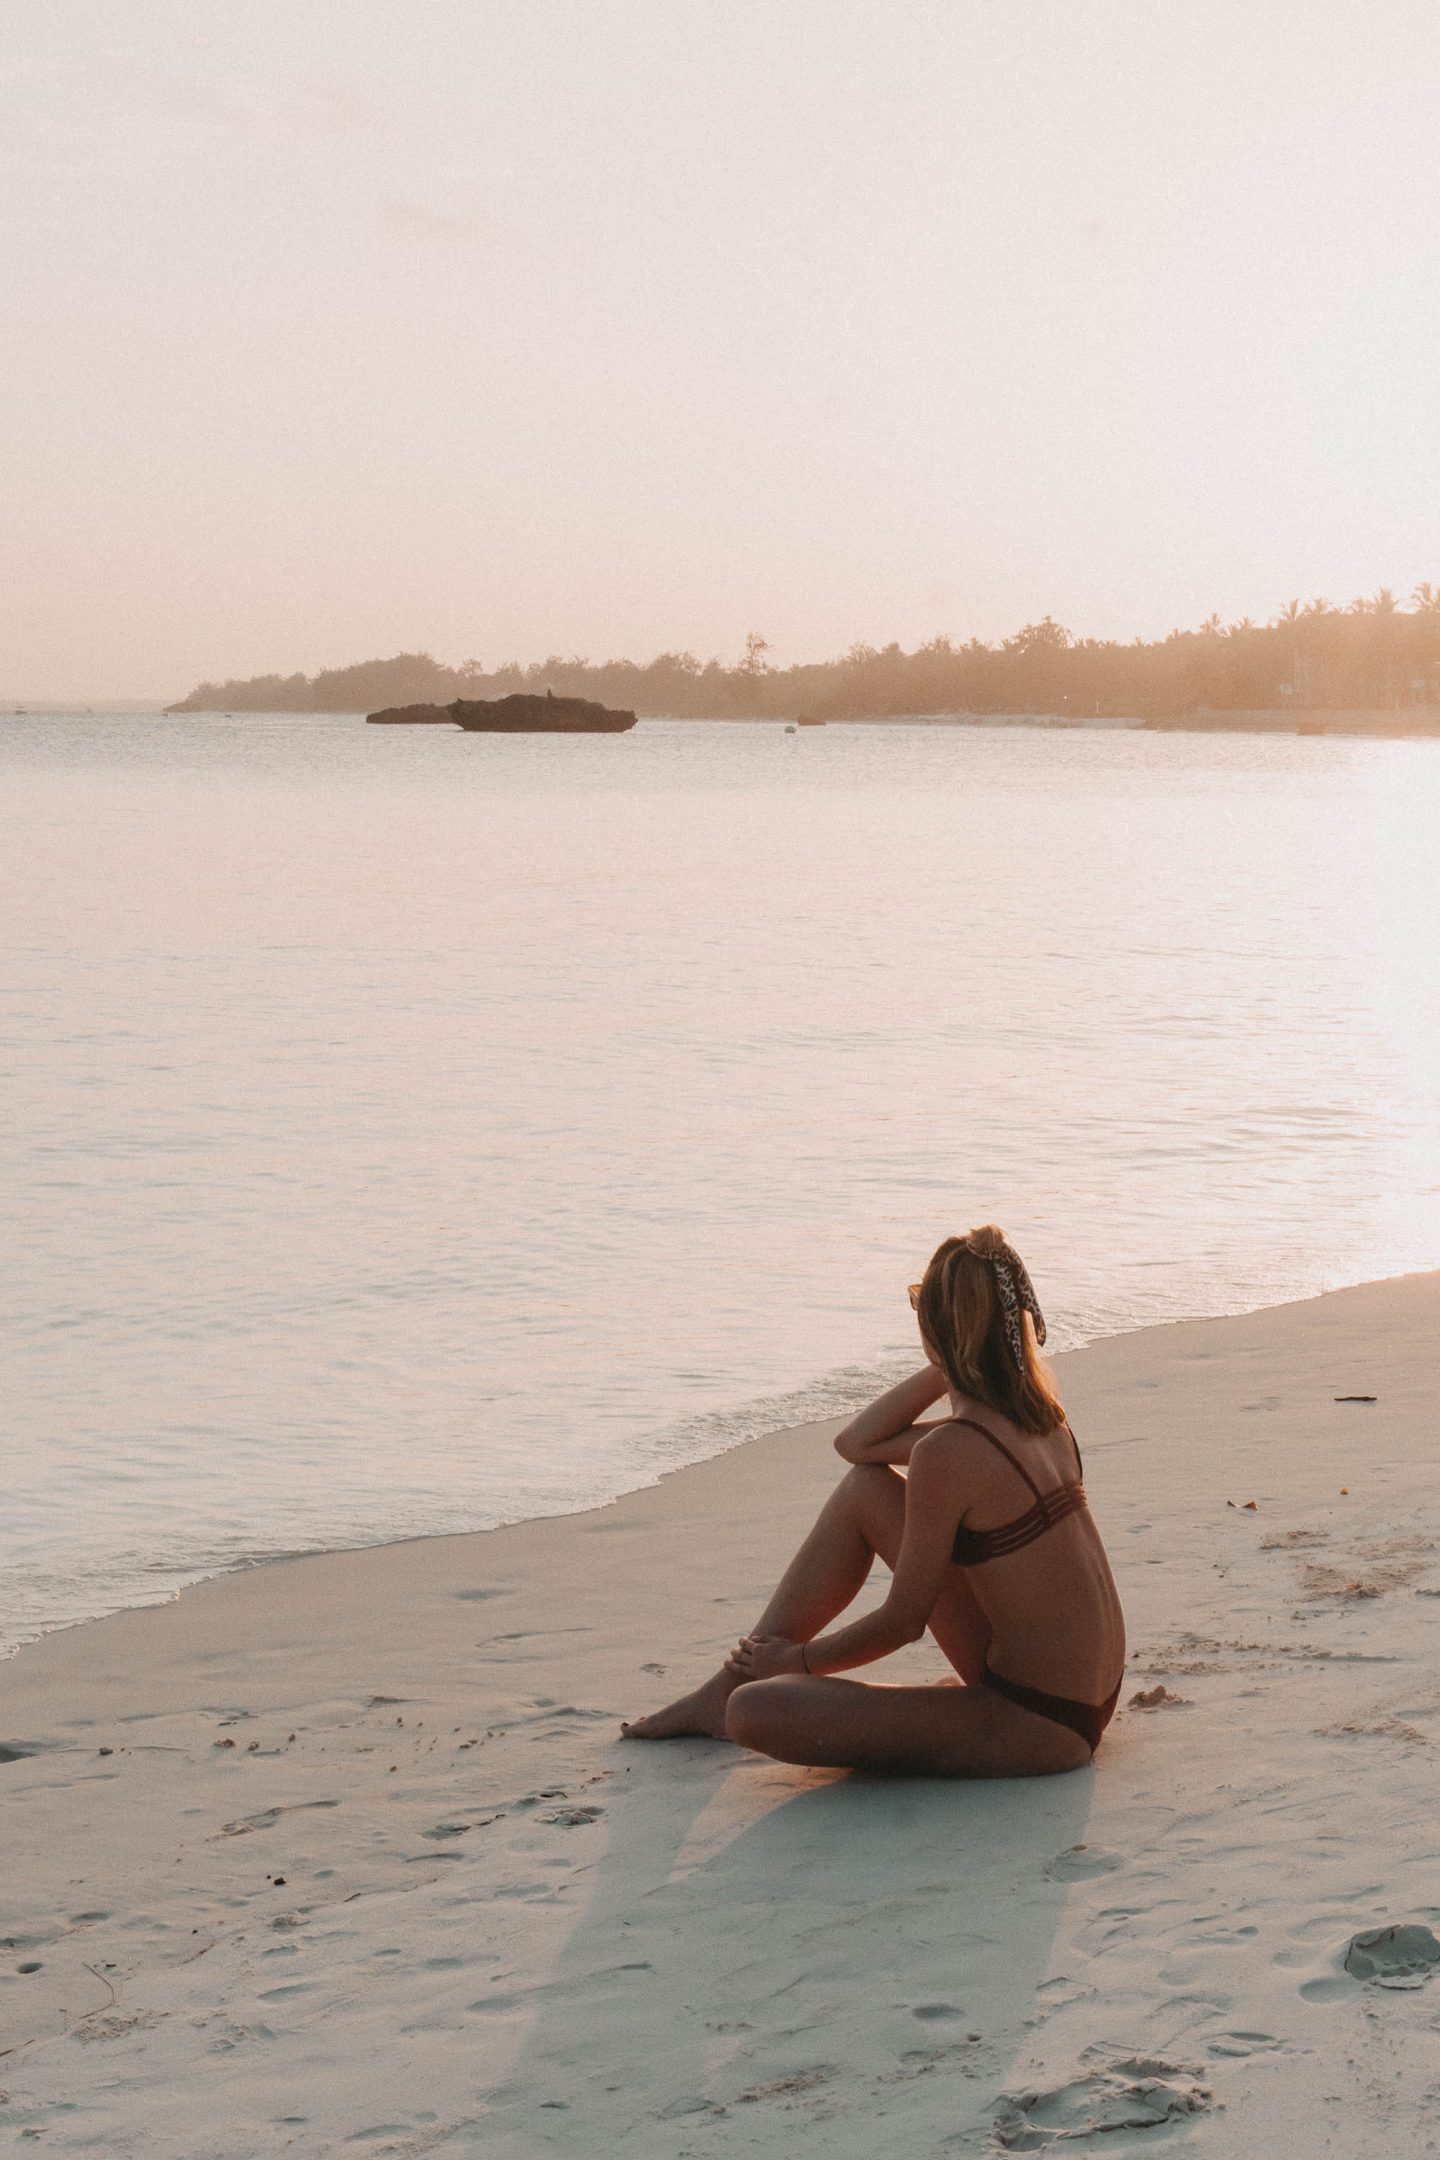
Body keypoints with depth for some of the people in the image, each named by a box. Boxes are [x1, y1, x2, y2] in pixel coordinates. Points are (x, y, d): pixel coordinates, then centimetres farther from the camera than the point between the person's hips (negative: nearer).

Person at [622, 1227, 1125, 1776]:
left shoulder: (947, 1451, -22)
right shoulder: (1039, 1411, 4)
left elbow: (902, 1622, -13)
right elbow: (857, 1443, 14)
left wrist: (795, 1658, 3)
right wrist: (947, 1371, 1)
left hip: (1038, 1727, -9)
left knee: (754, 1713, -19)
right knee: (865, 1488, 13)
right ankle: (729, 1683, 22)